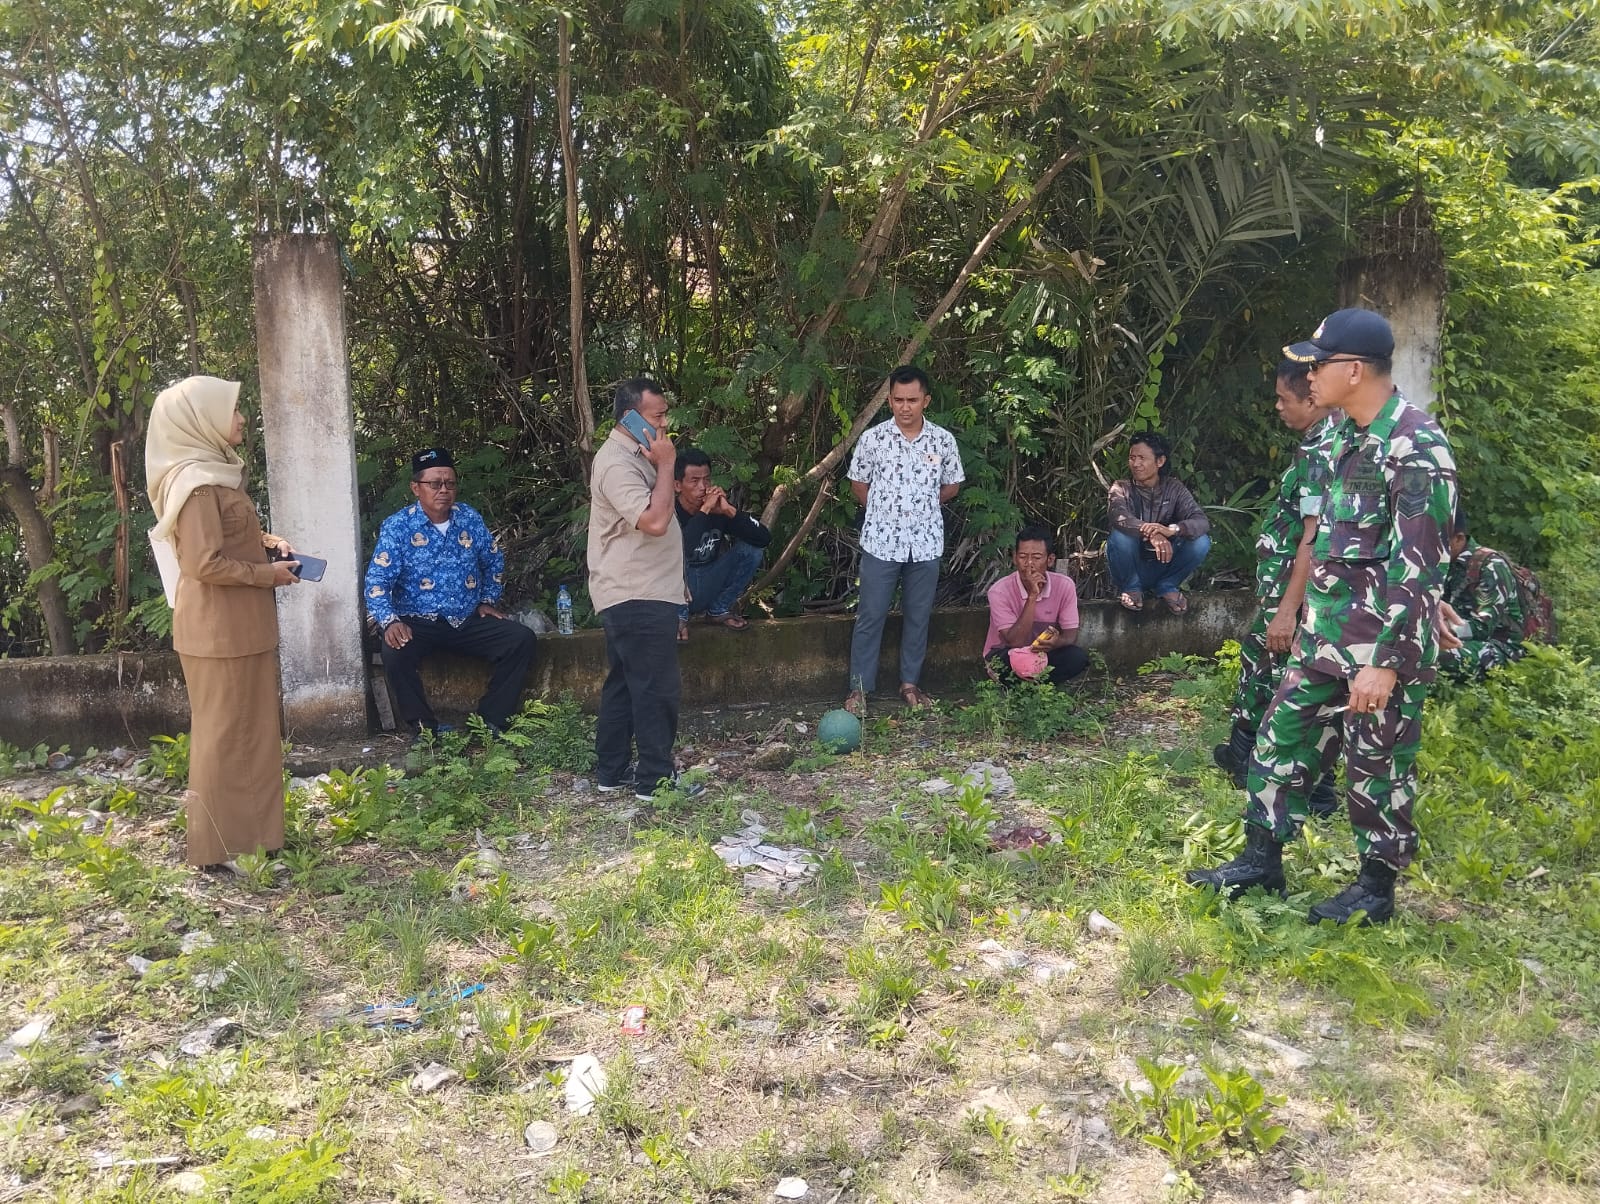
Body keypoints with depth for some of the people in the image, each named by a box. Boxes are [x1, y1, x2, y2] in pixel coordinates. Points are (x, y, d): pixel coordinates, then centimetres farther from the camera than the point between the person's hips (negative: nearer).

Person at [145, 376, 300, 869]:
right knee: (227, 732, -1)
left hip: (236, 625, 10)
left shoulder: (213, 473, 12)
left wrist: (267, 542, 9)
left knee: (249, 727, 17)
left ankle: (246, 830, 29)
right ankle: (224, 846, 10)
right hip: (221, 629, -10)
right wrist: (269, 574, -14)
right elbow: (205, 563, -25)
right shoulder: (198, 483, -20)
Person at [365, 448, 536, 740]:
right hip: (418, 622, -3)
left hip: (469, 620, 4)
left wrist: (488, 600, 12)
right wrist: (390, 622, -27)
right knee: (395, 653, -35)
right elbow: (377, 582, -12)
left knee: (521, 639, -17)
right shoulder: (397, 526, -7)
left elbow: (493, 562, 21)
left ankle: (492, 721, -6)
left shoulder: (470, 518, 4)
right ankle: (424, 728, -14)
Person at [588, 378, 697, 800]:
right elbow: (655, 521, -29)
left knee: (625, 684, 14)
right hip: (638, 597, -11)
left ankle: (611, 771, 22)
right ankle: (656, 779, 3)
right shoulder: (617, 463, -19)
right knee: (657, 688, -5)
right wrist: (666, 466, -19)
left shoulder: (633, 455, 16)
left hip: (635, 595, 11)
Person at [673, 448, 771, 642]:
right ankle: (679, 616, -8)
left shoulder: (719, 508, -8)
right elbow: (684, 551, -40)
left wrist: (729, 511, -25)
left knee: (751, 549, -10)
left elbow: (764, 538, -15)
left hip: (707, 589, 5)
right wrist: (704, 511, -35)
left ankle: (718, 609, 6)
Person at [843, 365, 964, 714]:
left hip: (926, 542, 2)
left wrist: (922, 503, 4)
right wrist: (884, 509, 4)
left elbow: (952, 486, 11)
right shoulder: (873, 438, -6)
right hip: (881, 541, -2)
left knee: (918, 616, 12)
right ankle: (860, 687, 14)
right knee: (871, 616, 4)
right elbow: (858, 484, 5)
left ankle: (910, 682, 26)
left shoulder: (943, 440, -2)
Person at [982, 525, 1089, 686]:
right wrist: (1032, 596, -35)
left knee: (1078, 657, -26)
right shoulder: (1000, 591, -22)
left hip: (1044, 653, 3)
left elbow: (1071, 635, -11)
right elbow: (1015, 642, -28)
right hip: (1005, 655, -3)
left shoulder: (1064, 585, -13)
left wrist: (1056, 641, -37)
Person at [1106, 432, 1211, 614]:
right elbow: (1120, 518, -30)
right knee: (1120, 536, -31)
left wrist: (1172, 529, -41)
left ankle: (1166, 587, 0)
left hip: (1163, 567, 2)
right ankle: (1130, 588, -6)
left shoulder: (1174, 488, -2)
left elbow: (1202, 522, -18)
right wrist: (1150, 533, -50)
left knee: (1201, 542, -22)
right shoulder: (1121, 488, -7)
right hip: (1131, 570, -1)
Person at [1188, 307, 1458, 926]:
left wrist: (1385, 662, -23)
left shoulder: (1417, 448, -19)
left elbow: (1418, 568, -22)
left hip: (1381, 647, -8)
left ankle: (1376, 888, 24)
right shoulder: (1347, 433, 8)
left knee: (1378, 769, 7)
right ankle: (1262, 860, 27)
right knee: (1279, 738, 13)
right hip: (1324, 635, 8)